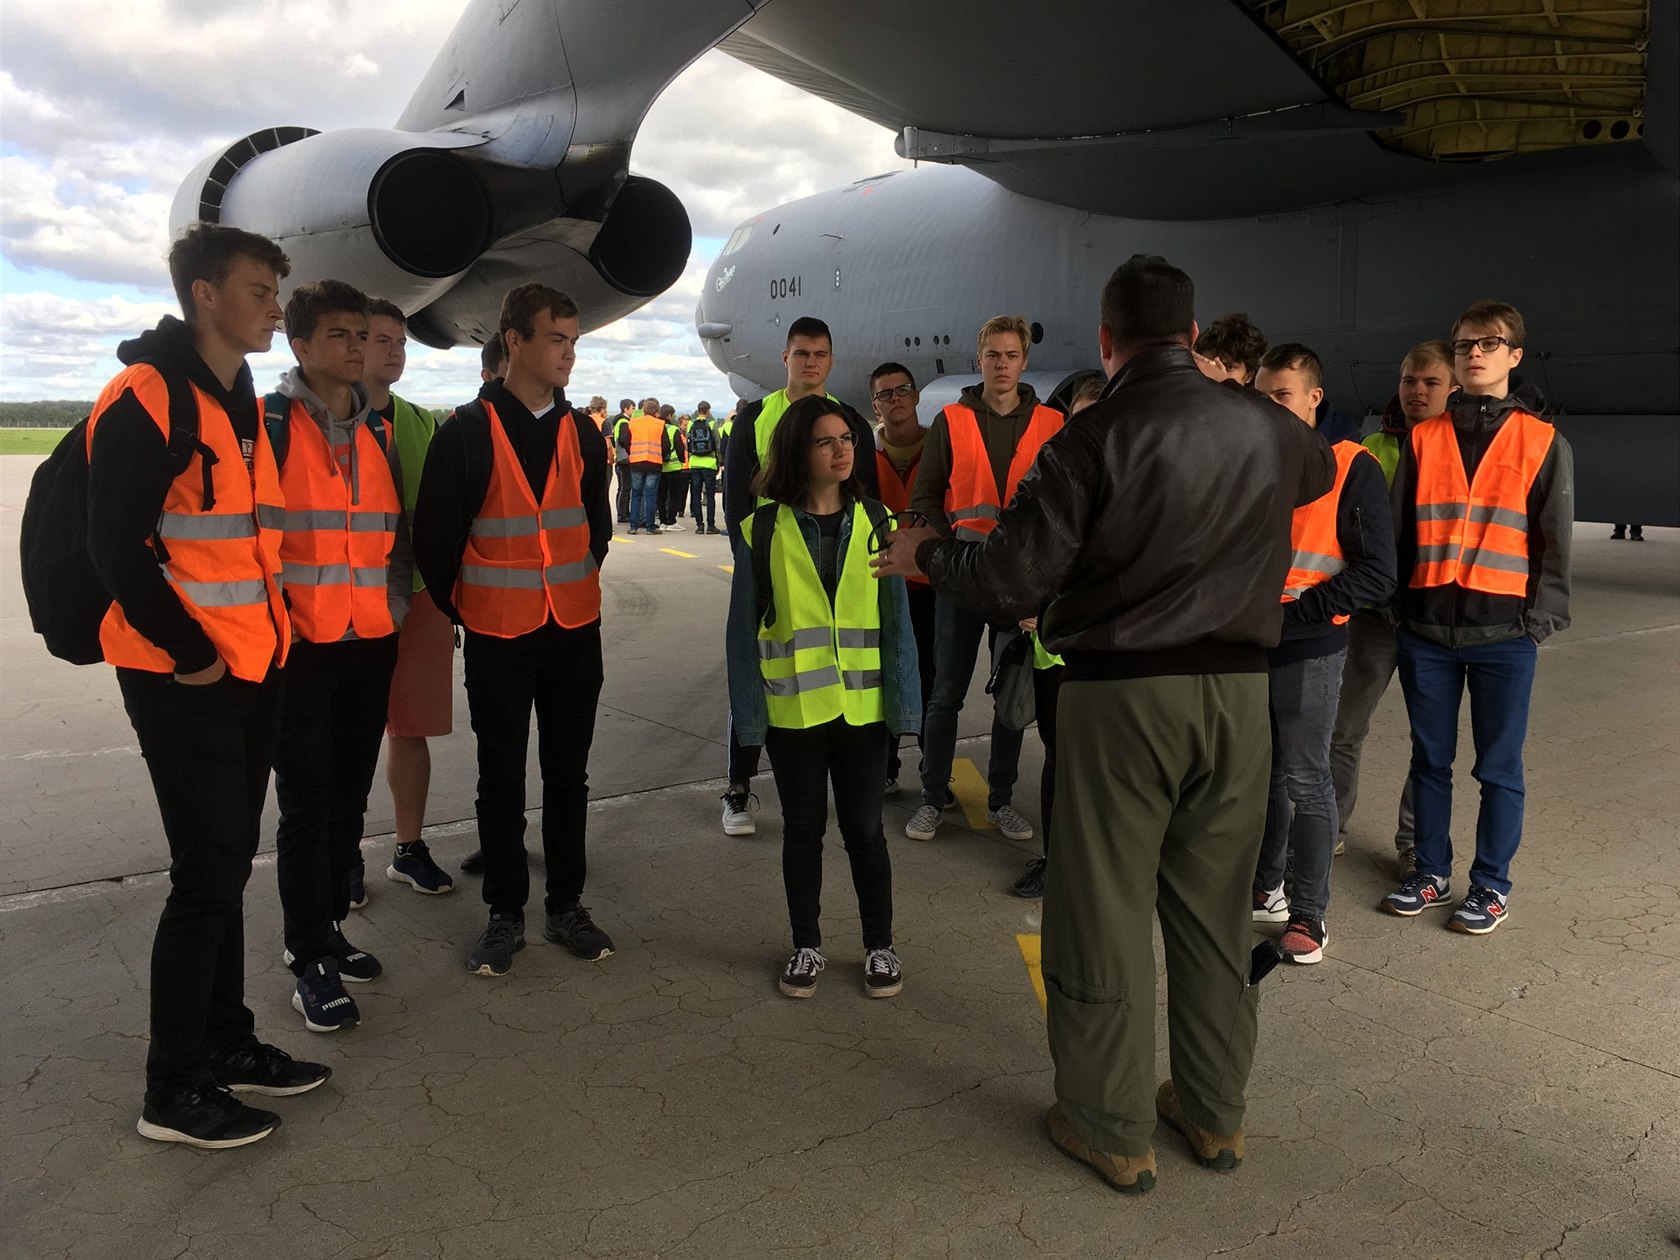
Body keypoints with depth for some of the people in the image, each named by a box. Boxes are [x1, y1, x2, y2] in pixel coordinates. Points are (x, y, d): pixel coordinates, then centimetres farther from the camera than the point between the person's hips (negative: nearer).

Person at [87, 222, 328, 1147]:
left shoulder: (242, 404, 14)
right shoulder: (145, 399, -13)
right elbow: (116, 547, -18)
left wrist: (265, 633, 11)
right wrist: (190, 651, -14)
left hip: (250, 674, 8)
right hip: (184, 683, -8)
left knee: (227, 867, 15)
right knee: (208, 876, -2)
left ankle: (227, 1043, 29)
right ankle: (174, 1090, 12)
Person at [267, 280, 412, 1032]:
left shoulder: (377, 432, 12)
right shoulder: (267, 423, -6)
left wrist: (396, 604, 12)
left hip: (372, 642, 5)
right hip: (301, 645, -5)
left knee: (349, 795, 13)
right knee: (307, 802, 0)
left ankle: (329, 928, 28)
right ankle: (310, 960, 11)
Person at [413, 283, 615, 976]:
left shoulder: (582, 432, 7)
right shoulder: (465, 431, -7)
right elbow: (435, 536, -3)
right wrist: (462, 609, 5)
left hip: (574, 629, 4)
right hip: (497, 634, -3)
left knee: (568, 772, 11)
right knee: (502, 777, 7)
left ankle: (566, 904, 24)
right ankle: (505, 913, 20)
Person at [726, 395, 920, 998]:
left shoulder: (874, 523, 1)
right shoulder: (765, 530, -3)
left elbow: (895, 619, 1)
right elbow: (744, 629, -1)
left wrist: (901, 700, -4)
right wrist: (749, 710, -5)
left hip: (861, 706, 1)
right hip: (793, 709, 0)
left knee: (864, 829, 11)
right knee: (802, 829, 13)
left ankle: (879, 945, 28)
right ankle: (806, 945, 30)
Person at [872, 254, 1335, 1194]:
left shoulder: (1093, 438, -12)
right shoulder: (1262, 426, 4)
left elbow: (1009, 584, -15)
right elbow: (1322, 468, 29)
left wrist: (925, 551, 4)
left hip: (1120, 694, -5)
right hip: (1236, 689, 5)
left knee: (1105, 911, 8)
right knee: (1214, 906, 16)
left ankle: (1114, 1129, 21)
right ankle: (1216, 1113, 31)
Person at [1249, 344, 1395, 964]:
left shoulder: (1353, 469, -8)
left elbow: (1376, 574, -12)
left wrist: (1290, 611, -17)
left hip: (1308, 652, -5)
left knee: (1304, 782, 1)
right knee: (1261, 774, 14)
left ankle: (1309, 912, 14)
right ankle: (1264, 888, 30)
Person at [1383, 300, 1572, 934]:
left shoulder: (1543, 442, 3)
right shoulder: (1423, 439, 8)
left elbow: (1553, 542, 3)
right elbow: (1398, 529, 9)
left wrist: (1539, 621, -3)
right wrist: (1395, 607, 5)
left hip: (1503, 634, -2)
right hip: (1426, 630, 2)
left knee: (1498, 768, 6)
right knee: (1430, 760, 12)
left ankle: (1491, 886, 20)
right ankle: (1431, 872, 26)